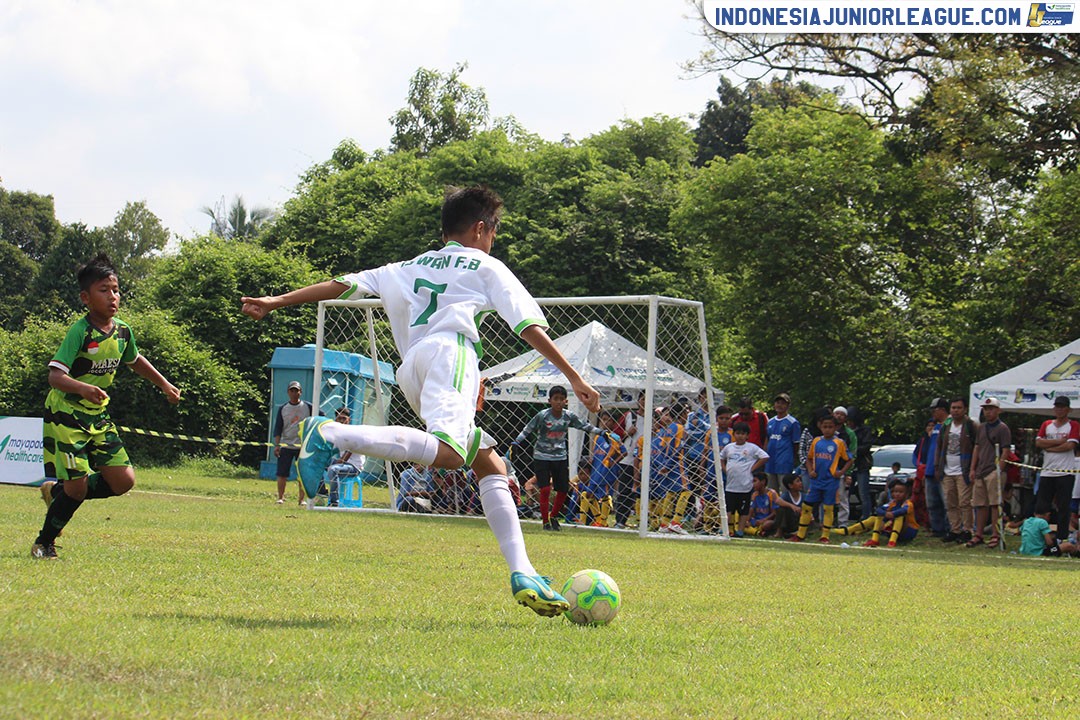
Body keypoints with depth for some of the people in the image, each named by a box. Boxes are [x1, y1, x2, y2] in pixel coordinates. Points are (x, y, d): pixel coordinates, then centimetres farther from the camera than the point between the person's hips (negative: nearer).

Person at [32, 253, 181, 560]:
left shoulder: (122, 330, 0)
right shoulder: (80, 332, -21)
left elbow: (135, 360, 23)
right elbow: (55, 376, -31)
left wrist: (165, 385, 26)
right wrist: (83, 388, -48)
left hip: (98, 414, 7)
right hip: (65, 415, -7)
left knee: (123, 481, -1)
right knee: (78, 485, -11)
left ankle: (57, 492, 21)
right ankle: (44, 543, 12)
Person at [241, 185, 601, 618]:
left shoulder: (410, 268, 34)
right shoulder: (486, 267, 20)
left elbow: (345, 284, 26)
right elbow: (530, 327, 13)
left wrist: (277, 302, 28)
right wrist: (574, 379, 16)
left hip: (410, 369, 7)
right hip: (451, 350, -7)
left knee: (489, 466, 12)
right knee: (447, 451, -33)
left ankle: (522, 575, -2)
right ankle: (330, 435, -44)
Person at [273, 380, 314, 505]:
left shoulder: (307, 406, 2)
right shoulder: (283, 408, 5)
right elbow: (278, 428, 4)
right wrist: (276, 445, -5)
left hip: (303, 446, -1)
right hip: (285, 446, 1)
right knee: (282, 474, -3)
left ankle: (301, 499, 6)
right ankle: (280, 497, 5)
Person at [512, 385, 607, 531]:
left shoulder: (569, 416, -4)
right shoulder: (542, 416, -14)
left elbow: (585, 426, 7)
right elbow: (527, 430, -10)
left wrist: (601, 432, 2)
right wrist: (516, 442, -20)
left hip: (560, 457, 4)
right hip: (542, 457, -4)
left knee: (563, 489, 5)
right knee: (545, 490, -10)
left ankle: (554, 517, 27)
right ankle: (546, 522, 1)